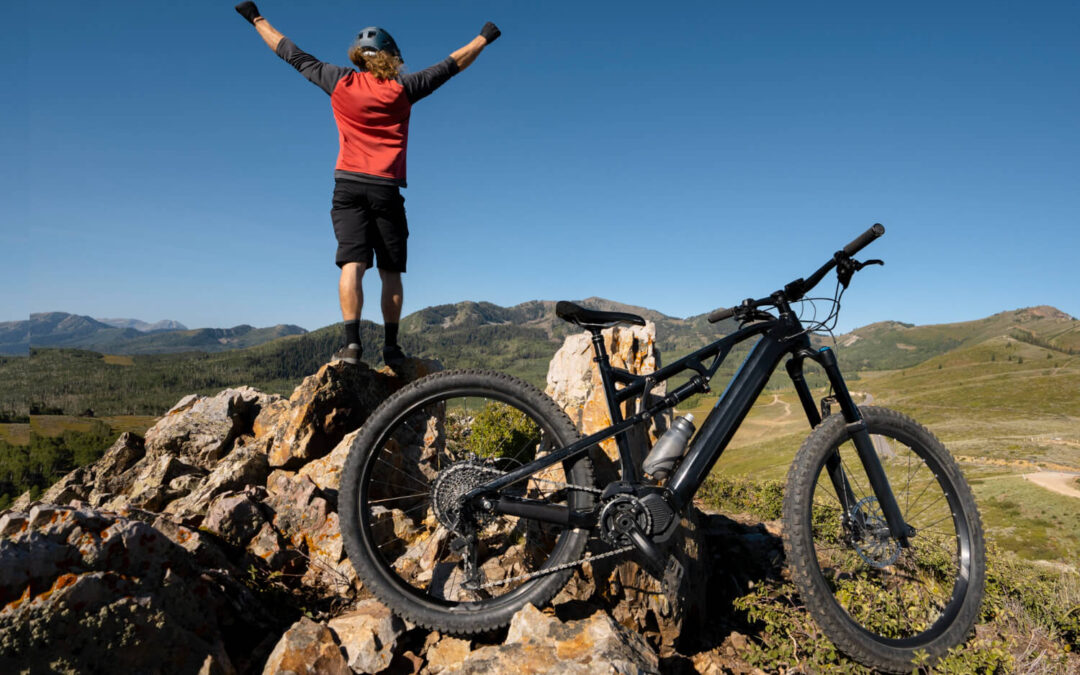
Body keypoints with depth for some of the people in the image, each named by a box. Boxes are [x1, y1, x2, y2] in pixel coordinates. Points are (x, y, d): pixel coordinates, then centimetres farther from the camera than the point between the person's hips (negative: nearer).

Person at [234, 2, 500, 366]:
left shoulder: (341, 82, 7)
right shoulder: (402, 88, 5)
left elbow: (292, 53, 17)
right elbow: (451, 65, 14)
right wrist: (484, 37, 27)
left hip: (349, 186, 1)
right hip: (387, 188, -1)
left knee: (352, 264, -6)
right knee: (390, 272, 3)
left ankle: (351, 342, -17)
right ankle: (391, 346, 3)